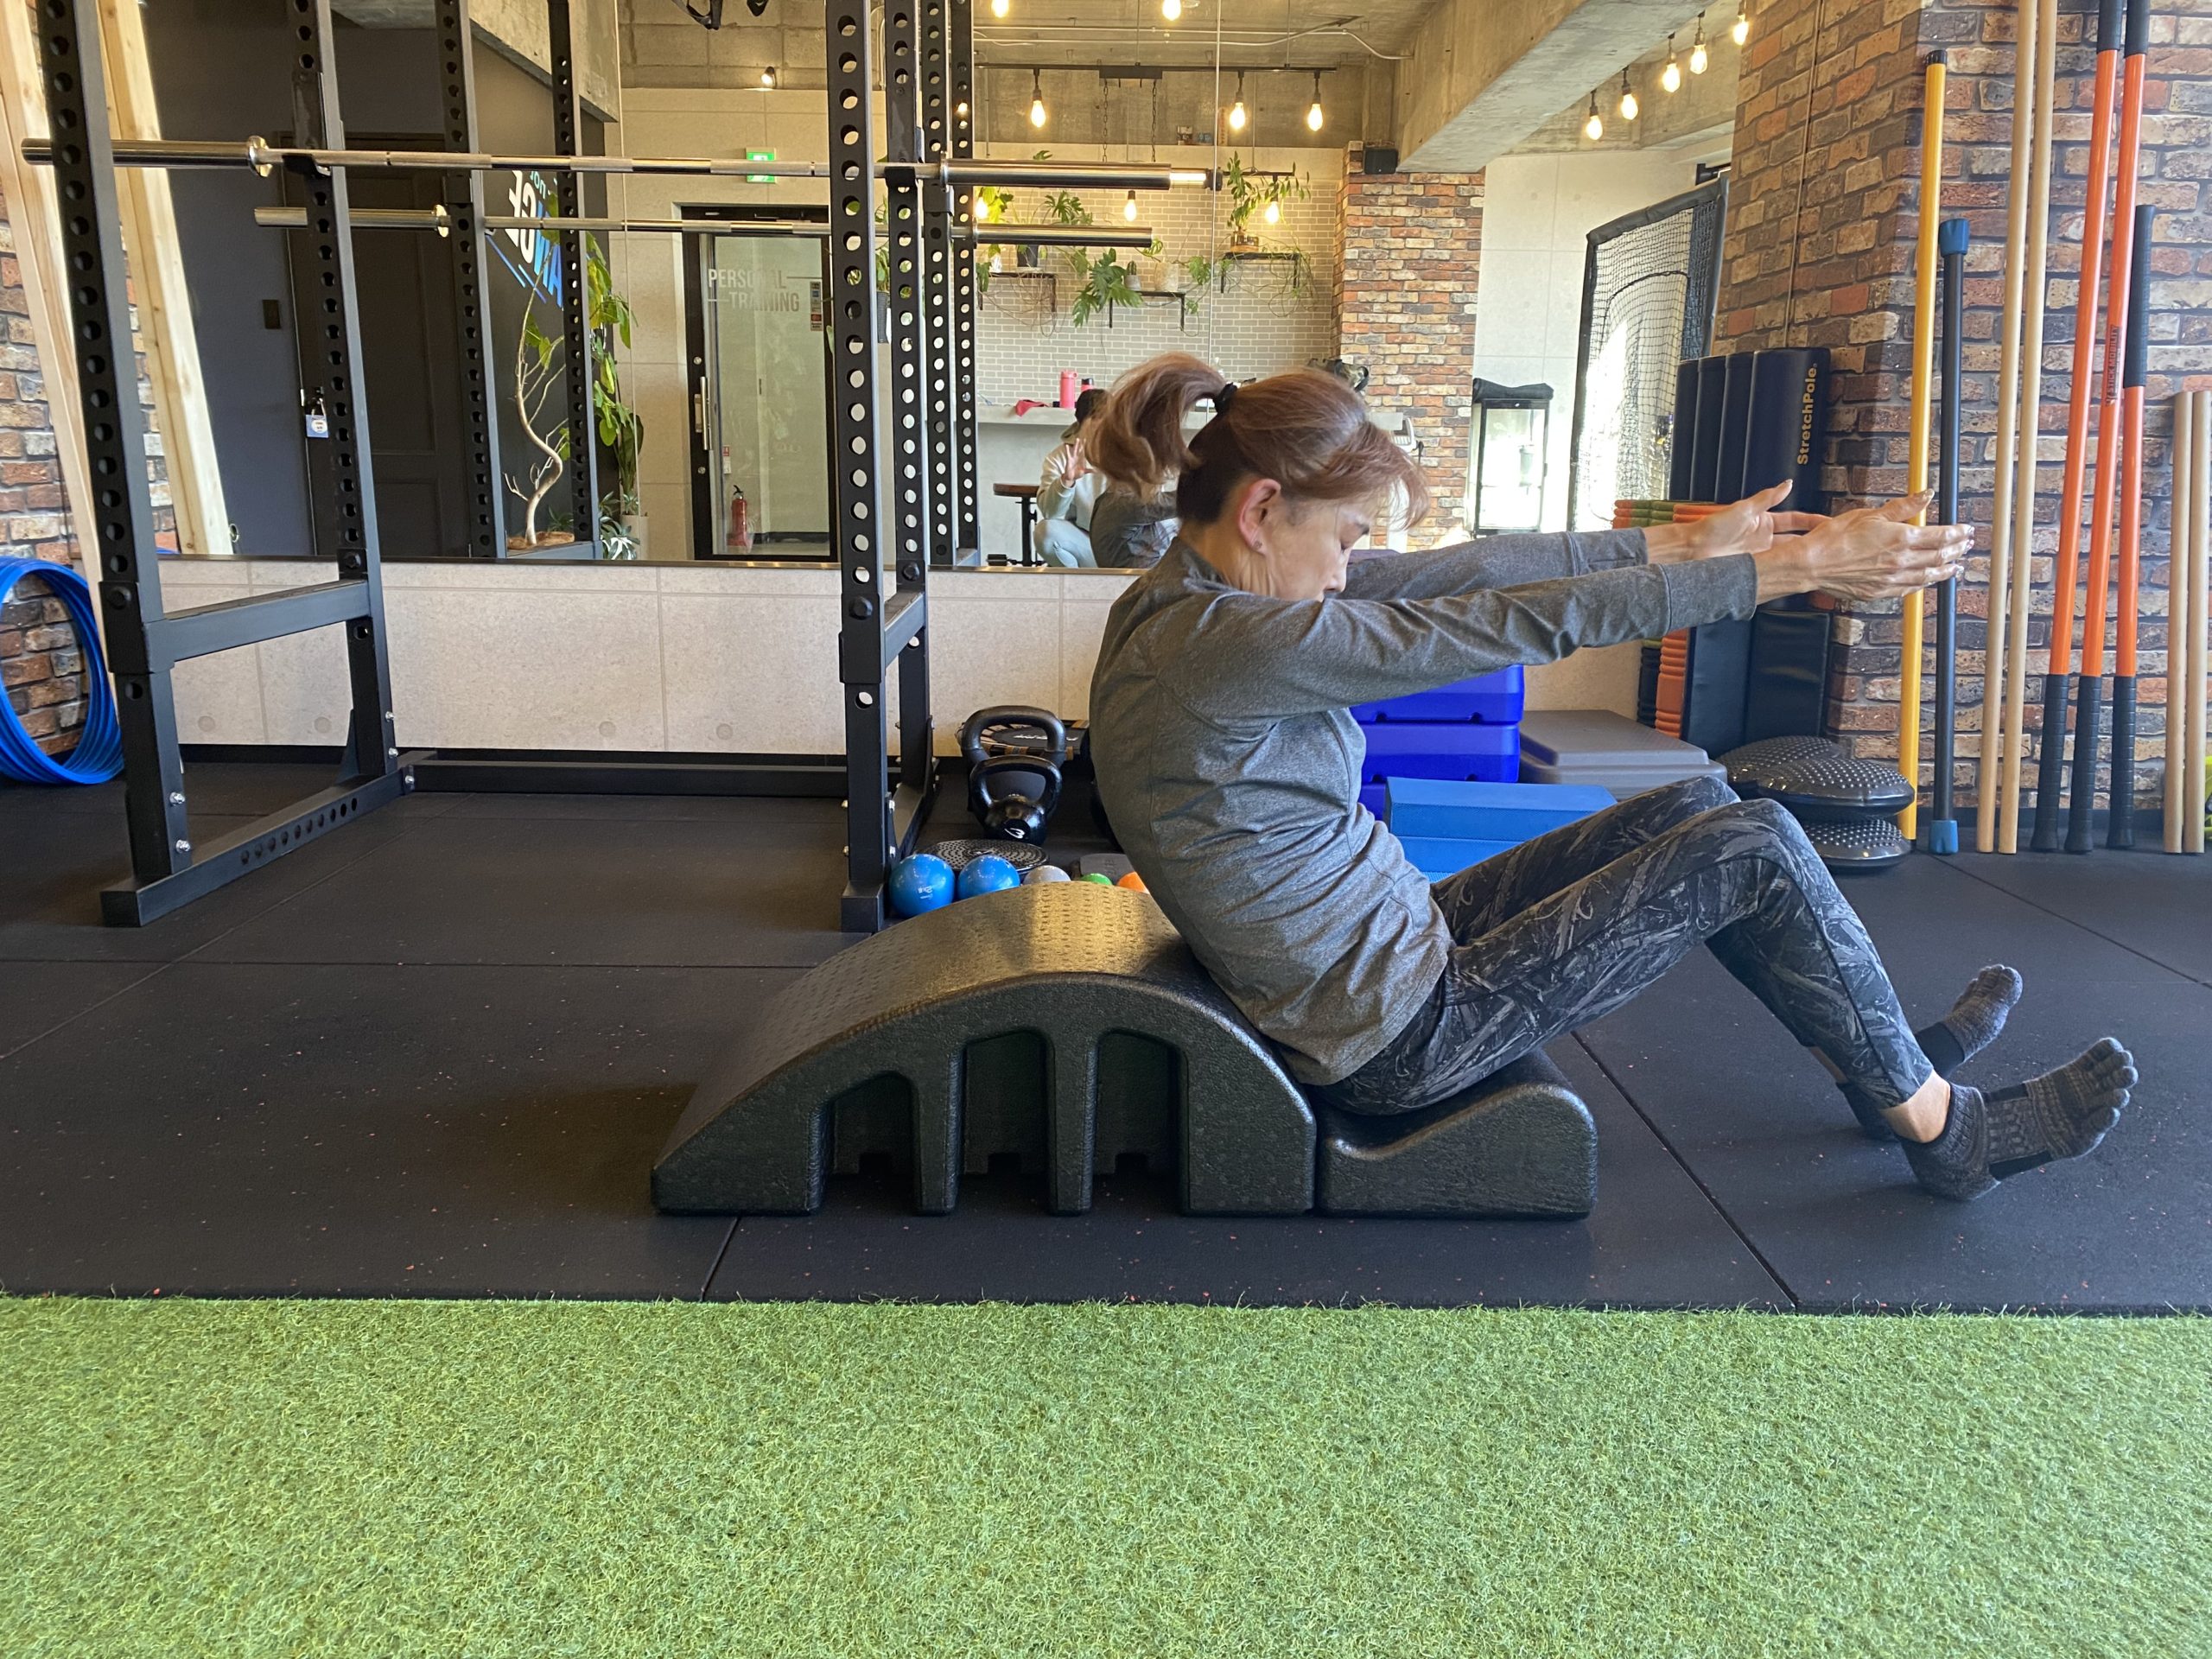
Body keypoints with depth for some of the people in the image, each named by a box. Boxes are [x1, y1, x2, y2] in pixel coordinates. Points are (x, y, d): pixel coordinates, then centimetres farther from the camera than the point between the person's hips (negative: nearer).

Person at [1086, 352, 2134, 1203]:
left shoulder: (1195, 596, 2)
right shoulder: (1230, 644, -28)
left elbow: (1455, 573, 3)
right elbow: (1532, 622, -25)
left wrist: (1679, 541, 5)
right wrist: (1797, 566, -16)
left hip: (1388, 954, 10)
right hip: (1398, 1037, -9)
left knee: (1694, 810, 12)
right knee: (1759, 849, -4)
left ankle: (1885, 1058, 30)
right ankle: (1946, 1129, 16)